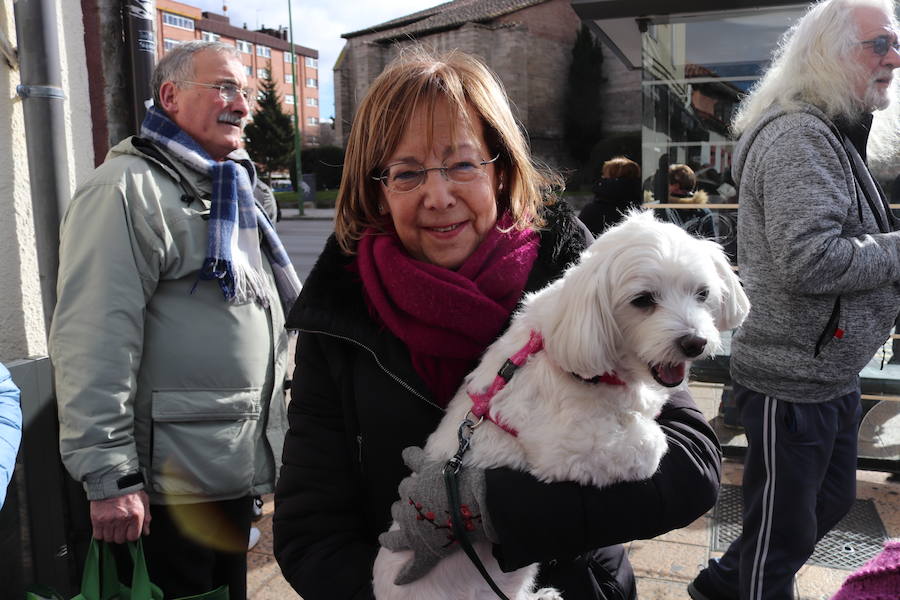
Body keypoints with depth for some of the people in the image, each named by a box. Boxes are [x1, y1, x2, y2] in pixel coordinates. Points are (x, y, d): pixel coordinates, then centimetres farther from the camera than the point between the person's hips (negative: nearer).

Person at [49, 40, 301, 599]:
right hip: (173, 482, -9)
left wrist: (273, 426, 23)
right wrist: (109, 474, -24)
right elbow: (94, 340, -22)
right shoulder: (128, 188, -14)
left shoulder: (235, 190, 15)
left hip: (237, 465, 9)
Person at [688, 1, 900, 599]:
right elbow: (809, 262, -29)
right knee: (783, 529, 6)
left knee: (832, 500, 24)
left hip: (831, 374, 11)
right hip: (792, 383, -11)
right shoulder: (799, 136, -19)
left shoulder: (835, 136, 14)